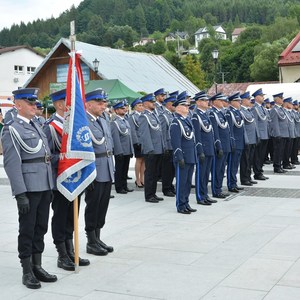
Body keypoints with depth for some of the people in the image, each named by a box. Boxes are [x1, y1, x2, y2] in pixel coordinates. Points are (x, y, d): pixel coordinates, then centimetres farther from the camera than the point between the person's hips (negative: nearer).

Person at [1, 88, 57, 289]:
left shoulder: (36, 126, 16)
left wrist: (50, 187, 16)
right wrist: (20, 194, -19)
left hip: (44, 186, 7)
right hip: (29, 188, -7)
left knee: (40, 228, 13)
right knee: (27, 230, 2)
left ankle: (37, 266, 23)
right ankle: (27, 272, 12)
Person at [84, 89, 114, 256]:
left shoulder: (103, 121, 15)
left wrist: (112, 169, 18)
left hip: (107, 172, 8)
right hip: (94, 172, -8)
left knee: (103, 206, 13)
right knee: (93, 206, 2)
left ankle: (98, 239, 25)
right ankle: (91, 243, 14)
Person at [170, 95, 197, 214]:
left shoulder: (188, 120, 14)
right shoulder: (176, 122, -13)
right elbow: (175, 142, -17)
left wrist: (194, 156, 18)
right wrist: (180, 158, -19)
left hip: (191, 157, 8)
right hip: (183, 158, -8)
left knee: (188, 182, 14)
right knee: (181, 182, 0)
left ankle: (186, 203, 23)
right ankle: (180, 206, 8)